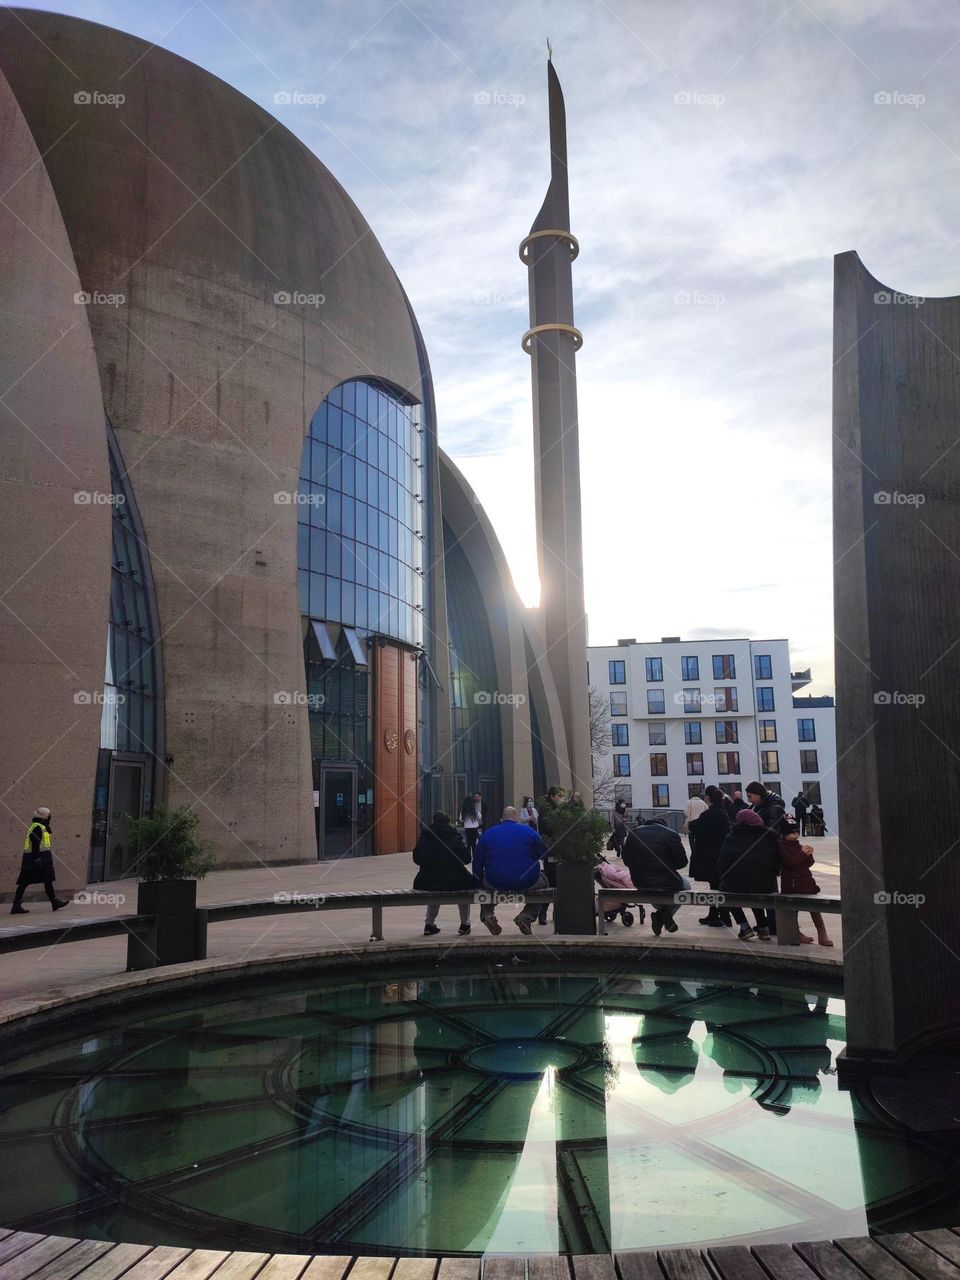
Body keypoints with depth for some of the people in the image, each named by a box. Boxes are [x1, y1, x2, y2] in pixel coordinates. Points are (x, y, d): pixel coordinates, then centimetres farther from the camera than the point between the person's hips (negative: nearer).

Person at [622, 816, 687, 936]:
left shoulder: (633, 834, 4)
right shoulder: (671, 835, -7)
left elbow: (626, 860, 7)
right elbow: (682, 861, -6)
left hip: (641, 884, 4)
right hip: (667, 884, -4)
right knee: (685, 885, 30)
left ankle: (659, 912, 15)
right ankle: (667, 912, 7)